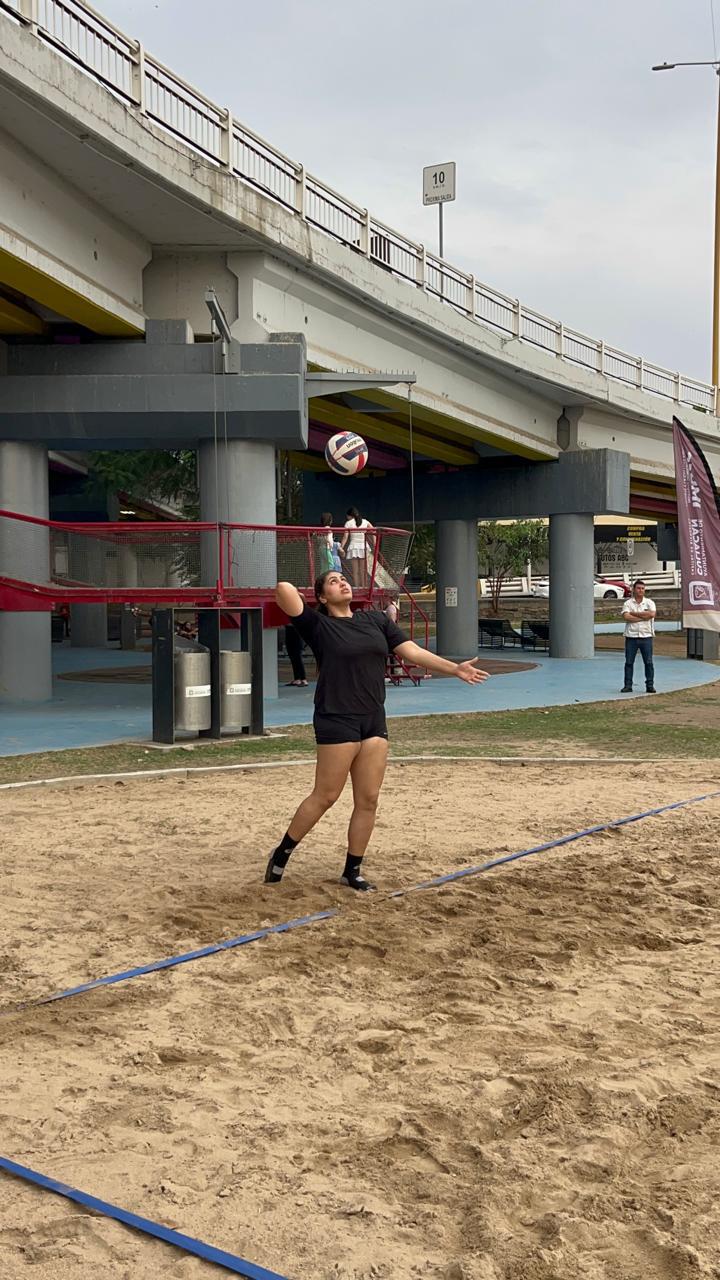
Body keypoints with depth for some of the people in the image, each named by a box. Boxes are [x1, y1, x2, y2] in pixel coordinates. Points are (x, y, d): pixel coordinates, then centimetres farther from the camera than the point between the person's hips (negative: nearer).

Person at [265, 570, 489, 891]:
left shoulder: (375, 619, 12)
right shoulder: (318, 625, -4)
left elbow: (412, 651, 9)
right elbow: (283, 588, -17)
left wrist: (455, 668, 3)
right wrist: (298, 597, 5)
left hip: (374, 721, 5)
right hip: (336, 721, -5)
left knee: (368, 800, 5)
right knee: (325, 796, -1)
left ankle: (352, 871, 17)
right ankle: (281, 854, 17)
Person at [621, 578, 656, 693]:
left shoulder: (649, 602, 6)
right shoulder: (628, 603, 4)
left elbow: (652, 614, -13)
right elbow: (626, 617, -12)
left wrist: (634, 613, -9)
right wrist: (643, 617, -11)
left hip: (646, 636, 0)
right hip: (631, 636, 0)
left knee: (648, 662, 1)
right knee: (629, 662, 2)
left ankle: (650, 685, 8)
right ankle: (628, 685, 8)